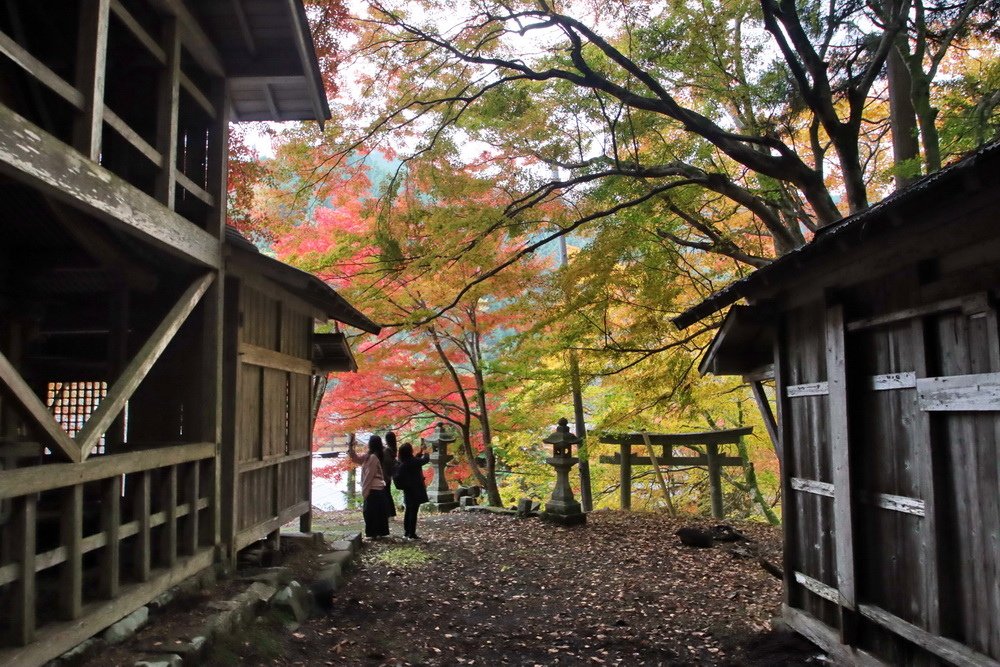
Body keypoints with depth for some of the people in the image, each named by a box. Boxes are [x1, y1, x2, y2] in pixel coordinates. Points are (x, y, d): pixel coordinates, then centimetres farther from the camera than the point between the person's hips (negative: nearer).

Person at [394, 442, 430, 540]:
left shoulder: (403, 463, 3)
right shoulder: (412, 462, -20)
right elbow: (426, 460, -8)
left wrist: (420, 453, 22)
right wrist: (425, 453, 12)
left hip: (407, 490, 8)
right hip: (415, 491, -8)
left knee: (408, 511, 17)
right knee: (413, 512, -4)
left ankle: (407, 532, 25)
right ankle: (412, 534, -3)